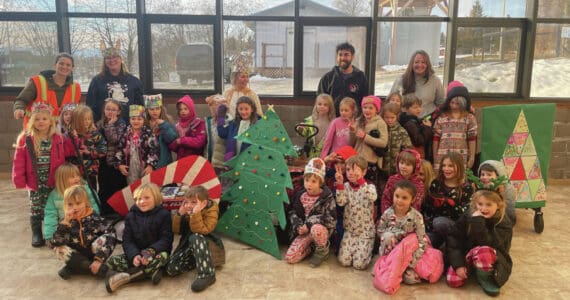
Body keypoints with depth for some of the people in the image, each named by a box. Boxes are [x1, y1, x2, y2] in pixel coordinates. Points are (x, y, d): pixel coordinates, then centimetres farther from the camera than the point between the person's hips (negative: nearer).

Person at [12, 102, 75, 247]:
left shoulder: (59, 139, -2)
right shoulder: (25, 139, -6)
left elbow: (72, 152, 7)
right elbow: (19, 162, -7)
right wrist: (19, 179, -11)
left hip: (53, 182, 1)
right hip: (34, 182, -1)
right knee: (36, 208, 10)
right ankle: (36, 234, 23)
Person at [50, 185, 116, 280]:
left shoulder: (94, 218, -13)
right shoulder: (67, 221, -5)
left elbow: (110, 235, -24)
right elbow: (56, 242, -15)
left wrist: (98, 259, -31)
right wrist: (65, 222, -26)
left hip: (93, 253, -3)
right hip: (78, 256, 3)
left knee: (105, 239, -27)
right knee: (58, 248, -19)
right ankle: (92, 267, -22)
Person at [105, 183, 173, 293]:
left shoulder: (163, 214, -7)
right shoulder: (131, 216, 4)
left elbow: (166, 239, -12)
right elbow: (127, 240, -2)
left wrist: (151, 252, -30)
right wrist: (134, 255, -23)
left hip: (155, 253, -4)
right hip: (136, 254, 4)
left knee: (162, 256, -38)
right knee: (111, 261, -18)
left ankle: (126, 276, -30)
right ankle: (151, 271, -28)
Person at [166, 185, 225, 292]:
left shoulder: (211, 212, -18)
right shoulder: (186, 212, -1)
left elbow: (202, 231, -31)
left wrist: (195, 214, -40)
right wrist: (179, 214, -17)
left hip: (207, 244, -5)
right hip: (188, 245, 5)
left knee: (195, 237, -39)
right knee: (171, 269, -16)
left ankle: (207, 274, -34)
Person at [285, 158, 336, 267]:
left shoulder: (327, 197, -13)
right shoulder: (300, 195, 0)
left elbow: (331, 219, -18)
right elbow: (292, 212, 9)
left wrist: (309, 224, -23)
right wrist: (298, 226, -10)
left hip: (321, 229, -4)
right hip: (305, 231, 4)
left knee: (316, 229, -44)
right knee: (290, 258, -12)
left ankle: (322, 251, -10)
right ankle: (311, 247, 17)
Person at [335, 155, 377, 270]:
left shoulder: (369, 187, -9)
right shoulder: (346, 186, 0)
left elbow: (372, 197, -33)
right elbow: (340, 202, -16)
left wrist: (361, 181, -41)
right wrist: (340, 184, -25)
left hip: (365, 231, -3)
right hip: (349, 230, 3)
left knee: (359, 264, -9)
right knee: (344, 261, -6)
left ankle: (368, 249, 22)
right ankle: (354, 248, 25)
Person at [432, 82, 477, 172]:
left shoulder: (469, 118, 7)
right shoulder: (441, 118, 6)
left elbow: (472, 139, 6)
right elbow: (436, 138, 7)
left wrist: (472, 157, 3)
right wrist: (435, 158, 5)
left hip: (461, 157, 0)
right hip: (442, 156, 1)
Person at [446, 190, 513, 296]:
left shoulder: (504, 223, -17)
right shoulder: (467, 216, -9)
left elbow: (486, 244, -32)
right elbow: (453, 240, -11)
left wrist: (477, 222, -36)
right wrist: (458, 264, -21)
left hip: (492, 259, -3)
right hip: (467, 255, 3)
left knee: (482, 251, -40)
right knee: (453, 280, -23)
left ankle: (485, 278, -8)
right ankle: (470, 268, 10)